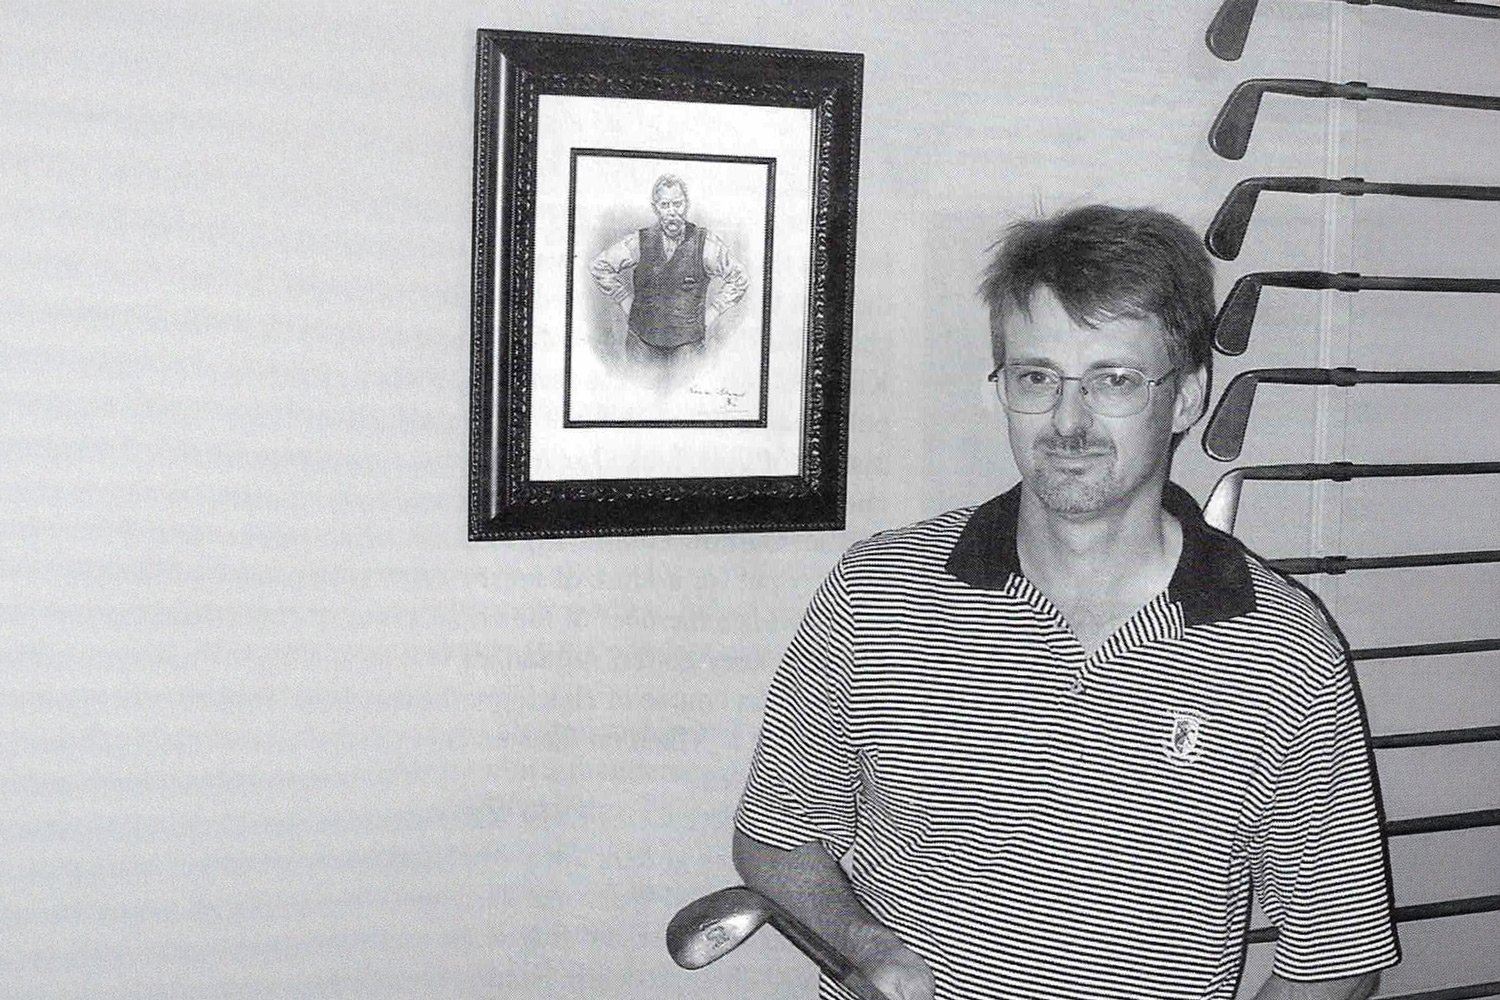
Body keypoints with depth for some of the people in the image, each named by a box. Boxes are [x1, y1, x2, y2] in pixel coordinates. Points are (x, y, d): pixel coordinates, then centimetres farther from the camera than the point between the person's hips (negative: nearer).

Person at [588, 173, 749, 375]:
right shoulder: (639, 243, -1)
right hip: (642, 342, 1)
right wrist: (626, 303, 6)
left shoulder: (705, 244, -3)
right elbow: (599, 268, 11)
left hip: (688, 345, -1)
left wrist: (710, 314, 2)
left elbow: (739, 279, 6)